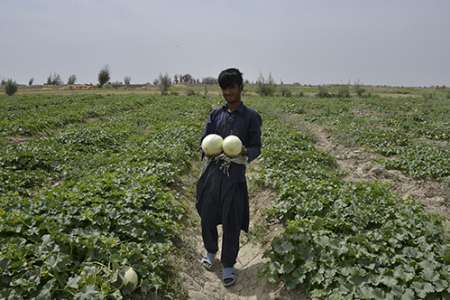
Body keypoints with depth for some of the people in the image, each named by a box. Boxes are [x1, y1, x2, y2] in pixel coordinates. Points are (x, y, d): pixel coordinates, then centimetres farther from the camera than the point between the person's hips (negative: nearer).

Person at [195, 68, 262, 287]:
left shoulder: (251, 117, -2)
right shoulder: (215, 114, 9)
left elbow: (256, 148, -2)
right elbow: (204, 140, 5)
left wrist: (243, 152, -25)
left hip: (235, 176, -3)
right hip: (212, 173, 3)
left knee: (231, 222, 4)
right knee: (207, 217, 12)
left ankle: (228, 265, 23)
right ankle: (210, 251, 40)